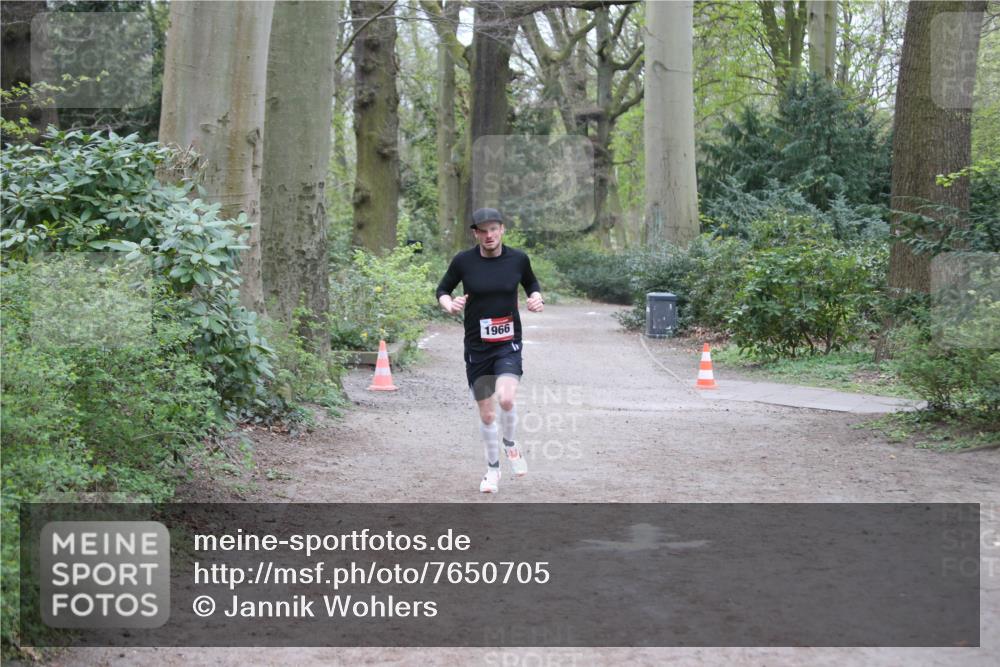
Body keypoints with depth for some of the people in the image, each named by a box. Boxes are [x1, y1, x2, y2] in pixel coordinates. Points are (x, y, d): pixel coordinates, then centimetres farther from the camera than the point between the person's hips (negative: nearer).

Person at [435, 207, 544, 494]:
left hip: (508, 344, -1)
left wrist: (537, 298, -3)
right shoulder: (463, 261, -5)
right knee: (486, 413, 7)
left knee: (506, 399, -24)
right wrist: (449, 305, -13)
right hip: (477, 346, 1)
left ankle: (509, 443, 9)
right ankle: (493, 468, 30)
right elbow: (442, 290, 8)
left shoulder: (518, 259, -1)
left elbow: (531, 284, 17)